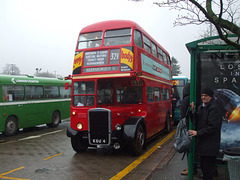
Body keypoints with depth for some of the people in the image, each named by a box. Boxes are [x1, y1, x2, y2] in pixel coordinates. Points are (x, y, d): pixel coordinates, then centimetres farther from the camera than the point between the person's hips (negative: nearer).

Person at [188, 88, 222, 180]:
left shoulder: (214, 108, -16)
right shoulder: (201, 107, 12)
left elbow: (212, 127, -21)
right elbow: (197, 121, 12)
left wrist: (198, 133, -17)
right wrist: (193, 111, -4)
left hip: (210, 144, -9)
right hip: (202, 142, 9)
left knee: (208, 166, 1)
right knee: (203, 165, 20)